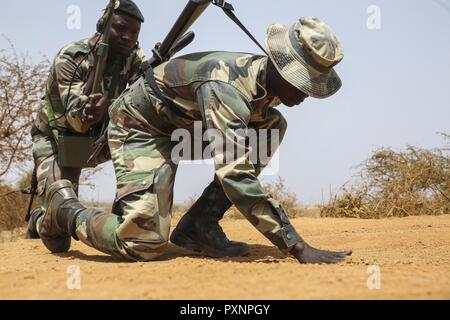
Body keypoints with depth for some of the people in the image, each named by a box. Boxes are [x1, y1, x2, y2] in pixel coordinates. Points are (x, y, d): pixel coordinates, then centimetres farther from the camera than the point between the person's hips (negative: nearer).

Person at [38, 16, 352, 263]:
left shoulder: (268, 79, -9)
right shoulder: (224, 85, -36)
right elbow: (235, 176, -44)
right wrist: (298, 248, -44)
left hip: (183, 125, 9)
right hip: (140, 125, -8)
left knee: (274, 125, -7)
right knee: (145, 244, -19)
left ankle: (197, 226, -6)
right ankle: (64, 207, 10)